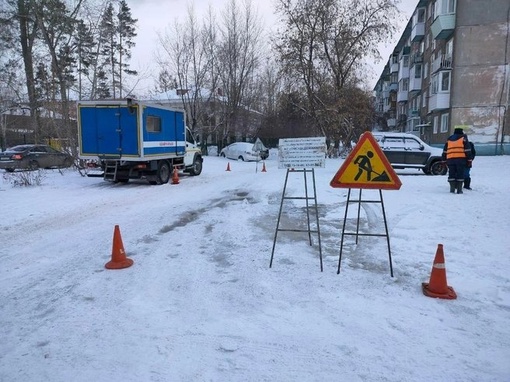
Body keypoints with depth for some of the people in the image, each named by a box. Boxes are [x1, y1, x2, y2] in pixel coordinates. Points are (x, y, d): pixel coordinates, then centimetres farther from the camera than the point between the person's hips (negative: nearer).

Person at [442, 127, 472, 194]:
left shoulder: (449, 139, 20)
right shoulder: (463, 138, 9)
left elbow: (445, 151, 20)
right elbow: (467, 150, 1)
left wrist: (444, 160, 22)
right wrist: (469, 159, 3)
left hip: (450, 159, 3)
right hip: (461, 159, -3)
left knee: (451, 174, 5)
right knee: (460, 174, 0)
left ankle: (452, 189, 1)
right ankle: (459, 189, 0)